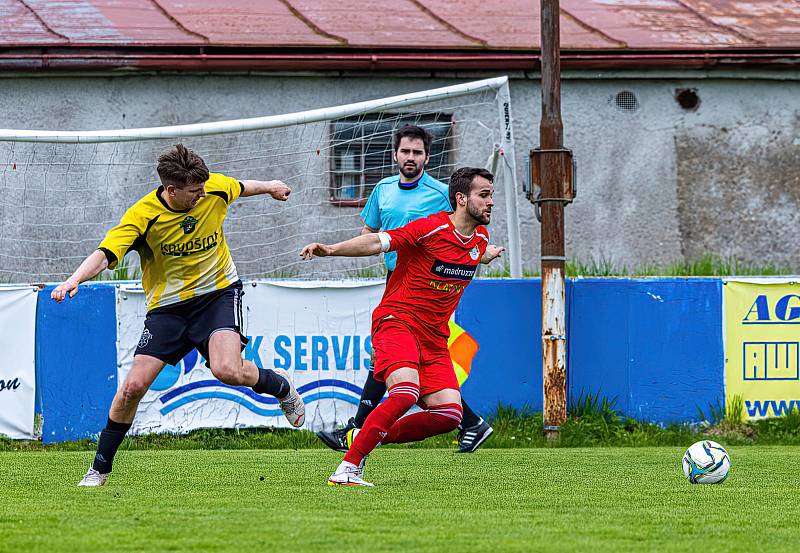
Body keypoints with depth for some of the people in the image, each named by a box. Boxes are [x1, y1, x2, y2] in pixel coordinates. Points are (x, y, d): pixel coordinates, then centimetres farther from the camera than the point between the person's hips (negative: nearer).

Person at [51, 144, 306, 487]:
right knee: (133, 386, -9)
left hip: (218, 293, 1)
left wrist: (268, 186, 34)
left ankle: (280, 385, 9)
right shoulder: (143, 215, -21)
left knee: (228, 371, -26)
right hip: (167, 306, -1)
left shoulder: (215, 189, -11)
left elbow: (240, 187, 14)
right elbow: (106, 254, -31)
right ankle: (100, 469, 9)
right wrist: (76, 278, -51)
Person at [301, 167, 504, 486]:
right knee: (406, 393, -31)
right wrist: (330, 250, -31)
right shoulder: (431, 228, -13)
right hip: (397, 321, -7)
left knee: (449, 414, -9)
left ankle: (368, 436, 6)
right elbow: (377, 242, -20)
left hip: (434, 339, 7)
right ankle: (348, 469, -27)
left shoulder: (480, 238, 10)